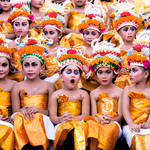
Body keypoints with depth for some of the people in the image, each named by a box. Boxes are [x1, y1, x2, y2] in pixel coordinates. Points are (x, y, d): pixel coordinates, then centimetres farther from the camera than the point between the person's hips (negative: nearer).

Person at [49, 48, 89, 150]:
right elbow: (52, 116, 4)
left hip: (79, 123, 1)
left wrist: (73, 118, -18)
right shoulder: (56, 95, 13)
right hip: (62, 126, -1)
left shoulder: (83, 94, 14)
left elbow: (85, 114, 2)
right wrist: (61, 119, -20)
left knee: (78, 128, -35)